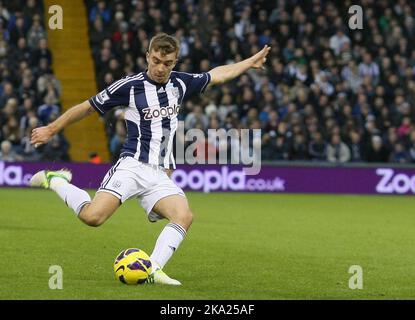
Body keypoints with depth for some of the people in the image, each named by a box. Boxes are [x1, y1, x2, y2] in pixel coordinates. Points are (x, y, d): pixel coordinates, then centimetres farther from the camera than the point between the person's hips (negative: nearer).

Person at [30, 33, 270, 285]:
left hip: (160, 175, 5)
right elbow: (87, 107, 3)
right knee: (93, 216, -25)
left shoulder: (181, 84, 10)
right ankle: (57, 182, 1)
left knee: (184, 216, -23)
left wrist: (251, 62, 35)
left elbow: (217, 75, 28)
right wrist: (51, 130, 8)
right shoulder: (130, 86, -5)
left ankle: (153, 270, -23)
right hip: (132, 166, -5)